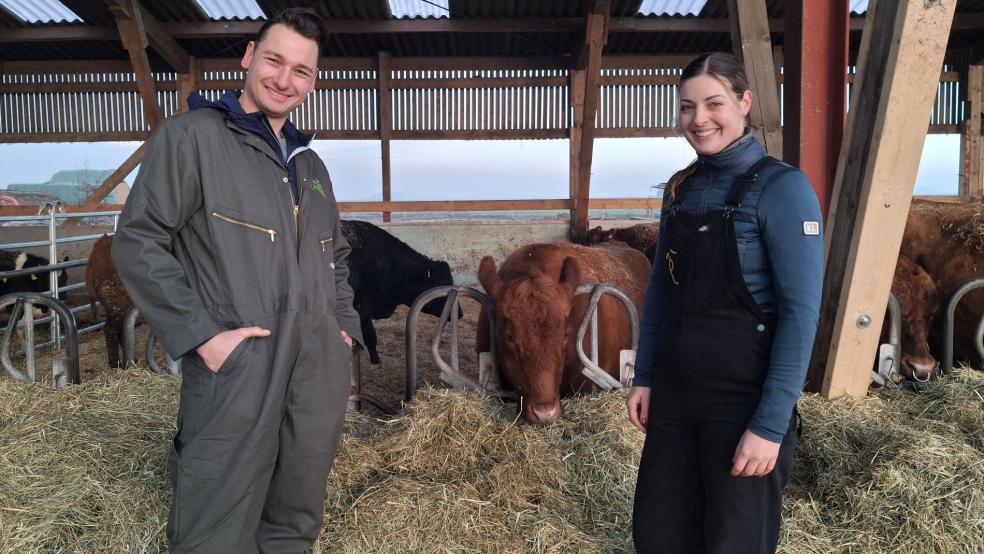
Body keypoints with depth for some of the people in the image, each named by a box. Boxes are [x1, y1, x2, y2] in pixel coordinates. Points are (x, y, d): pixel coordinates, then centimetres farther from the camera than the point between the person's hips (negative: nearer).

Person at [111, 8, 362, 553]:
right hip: (234, 370, -6)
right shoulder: (191, 136, -2)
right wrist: (202, 335, -15)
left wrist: (345, 326, 12)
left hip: (321, 374, 6)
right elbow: (137, 243, -7)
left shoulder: (310, 165, 18)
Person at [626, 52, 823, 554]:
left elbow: (801, 311, -16)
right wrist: (643, 377, 7)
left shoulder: (781, 188, -13)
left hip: (743, 398, -5)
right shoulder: (681, 188, 5)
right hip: (673, 392, 6)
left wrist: (771, 424, -19)